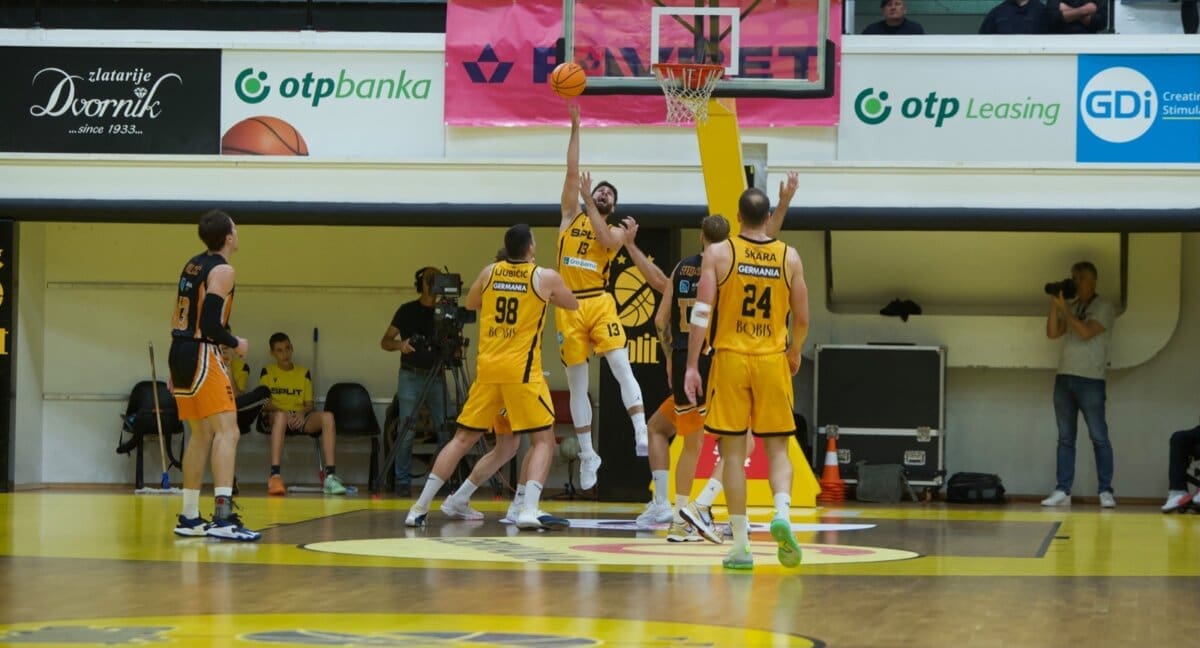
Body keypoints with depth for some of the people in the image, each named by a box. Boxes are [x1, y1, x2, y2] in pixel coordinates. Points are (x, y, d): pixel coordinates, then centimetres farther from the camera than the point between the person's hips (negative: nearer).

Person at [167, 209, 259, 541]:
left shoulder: (193, 265, 15)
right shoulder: (222, 270, -11)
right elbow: (210, 325, -20)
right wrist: (236, 344, -2)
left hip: (180, 352, 9)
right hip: (201, 355, -9)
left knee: (201, 434, 18)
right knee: (227, 431, -13)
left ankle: (189, 518, 22)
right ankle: (223, 516, -25)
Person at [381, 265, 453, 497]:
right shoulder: (407, 311, 0)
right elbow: (385, 341, 2)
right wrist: (399, 344, -19)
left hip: (436, 376, 3)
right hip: (411, 376, -3)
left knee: (445, 430, -3)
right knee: (407, 431, -7)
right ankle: (403, 482, 0)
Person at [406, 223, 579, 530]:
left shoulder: (490, 272, 8)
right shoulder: (545, 277, -2)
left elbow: (470, 304, 26)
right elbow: (573, 305, 18)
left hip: (487, 368, 4)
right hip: (522, 371, -4)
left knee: (463, 439, 12)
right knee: (543, 440, 2)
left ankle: (420, 507, 10)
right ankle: (529, 509, -17)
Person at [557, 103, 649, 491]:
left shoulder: (616, 231, 10)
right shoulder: (571, 215, 14)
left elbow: (605, 240, -14)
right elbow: (572, 172, 7)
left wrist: (590, 202, -10)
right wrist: (575, 128, 3)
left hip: (599, 303, -1)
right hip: (568, 306, 2)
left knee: (621, 368, -16)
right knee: (577, 384, 4)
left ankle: (642, 435, -21)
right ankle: (587, 455, 10)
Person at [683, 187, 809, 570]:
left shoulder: (719, 253, -2)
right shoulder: (789, 257, 3)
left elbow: (701, 313, -8)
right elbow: (802, 318, 5)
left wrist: (692, 366, -5)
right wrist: (794, 354, 24)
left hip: (730, 358, -1)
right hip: (772, 360, 1)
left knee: (733, 451, 4)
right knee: (777, 449, 9)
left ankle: (741, 545, 3)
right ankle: (782, 514, -18)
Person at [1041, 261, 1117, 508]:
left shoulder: (1103, 306, -2)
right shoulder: (1070, 306, 16)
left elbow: (1086, 332, -15)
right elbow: (1052, 333, 8)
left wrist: (1064, 308, -12)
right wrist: (1054, 306, -1)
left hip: (1090, 380, -6)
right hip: (1064, 377, 6)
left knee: (1099, 438, -5)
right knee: (1065, 438, 5)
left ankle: (1106, 491, -4)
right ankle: (1062, 491, 6)